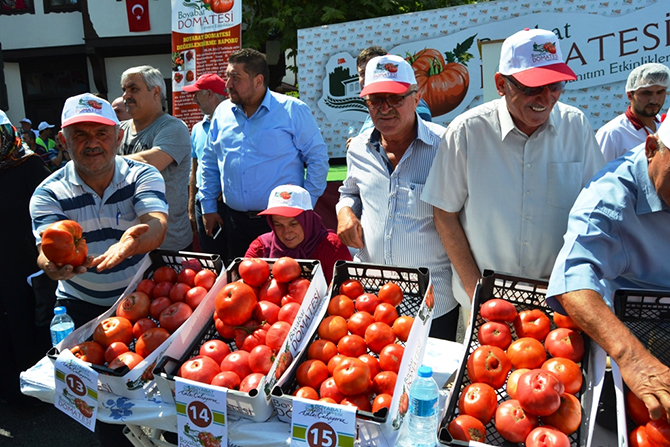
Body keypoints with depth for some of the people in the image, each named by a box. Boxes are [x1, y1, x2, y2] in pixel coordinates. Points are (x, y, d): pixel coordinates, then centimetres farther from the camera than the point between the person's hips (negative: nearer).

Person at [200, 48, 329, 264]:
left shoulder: (293, 110, -5)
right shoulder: (222, 112, 9)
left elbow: (318, 158, -4)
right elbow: (210, 163, 17)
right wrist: (208, 207, 13)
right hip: (234, 220, 4)